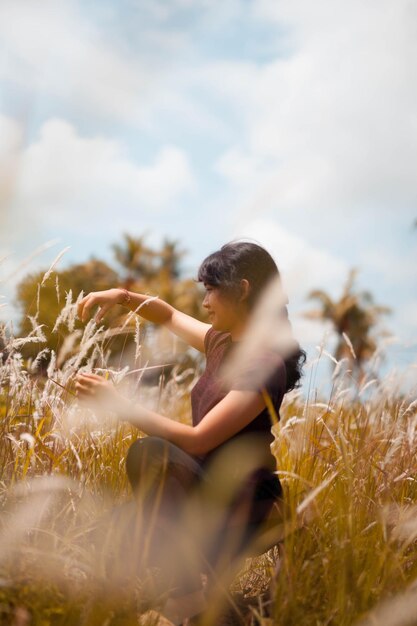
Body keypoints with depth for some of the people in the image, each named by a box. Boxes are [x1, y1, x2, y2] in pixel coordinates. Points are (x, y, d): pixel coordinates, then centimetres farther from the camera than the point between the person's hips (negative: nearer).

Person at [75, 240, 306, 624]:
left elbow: (196, 440, -27)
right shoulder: (222, 342, 6)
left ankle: (187, 595, -21)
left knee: (151, 451, -29)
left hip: (238, 509, -9)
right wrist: (122, 296, 6)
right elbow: (170, 317, 24)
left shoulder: (264, 365, -21)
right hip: (205, 491, 9)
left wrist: (117, 402, -24)